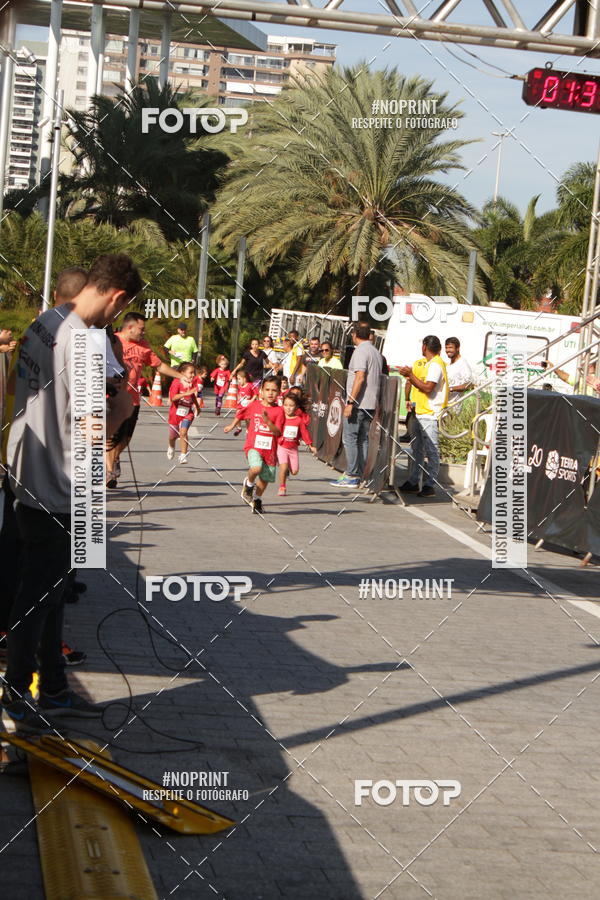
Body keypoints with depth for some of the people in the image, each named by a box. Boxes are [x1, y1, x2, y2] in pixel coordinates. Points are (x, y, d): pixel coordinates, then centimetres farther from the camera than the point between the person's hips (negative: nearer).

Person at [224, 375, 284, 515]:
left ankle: (257, 499, 41)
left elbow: (278, 432, -12)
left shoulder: (279, 411, -4)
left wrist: (268, 421, -27)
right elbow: (240, 414, 18)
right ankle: (249, 483, 3)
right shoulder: (254, 405, -2)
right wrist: (232, 426, 30)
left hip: (269, 449, 2)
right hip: (253, 446, -2)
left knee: (265, 478, 13)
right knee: (257, 467, -30)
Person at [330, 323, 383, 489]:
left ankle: (351, 476, -6)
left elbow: (360, 378, -21)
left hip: (358, 403, -9)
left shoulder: (360, 351, -12)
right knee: (363, 439, 11)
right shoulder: (376, 352, 16)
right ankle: (360, 475, 12)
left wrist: (350, 402, -21)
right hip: (371, 404, 9)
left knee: (349, 439, -4)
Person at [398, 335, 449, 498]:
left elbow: (428, 388, -21)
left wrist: (411, 374, -15)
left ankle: (429, 486, -5)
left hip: (430, 415, -11)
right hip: (422, 413, 11)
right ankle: (413, 482, 18)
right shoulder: (431, 364, 19)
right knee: (417, 449, 13)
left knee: (431, 451, -6)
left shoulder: (435, 364, -13)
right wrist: (410, 376, 15)